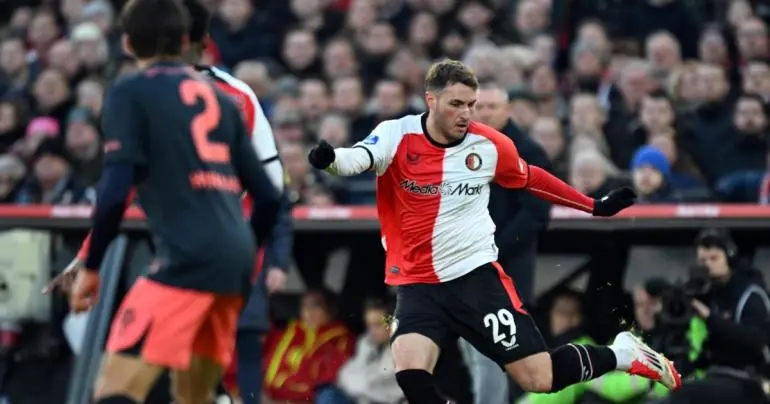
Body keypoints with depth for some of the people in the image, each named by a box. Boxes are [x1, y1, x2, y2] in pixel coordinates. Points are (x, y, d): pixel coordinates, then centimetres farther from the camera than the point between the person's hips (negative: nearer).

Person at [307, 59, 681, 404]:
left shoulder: (490, 145, -3)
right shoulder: (397, 136, -11)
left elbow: (531, 179, 16)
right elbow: (355, 160, -31)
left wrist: (595, 206, 19)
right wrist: (329, 158, -54)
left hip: (477, 275, 0)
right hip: (418, 284, 0)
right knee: (409, 372, -25)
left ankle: (620, 355, 24)